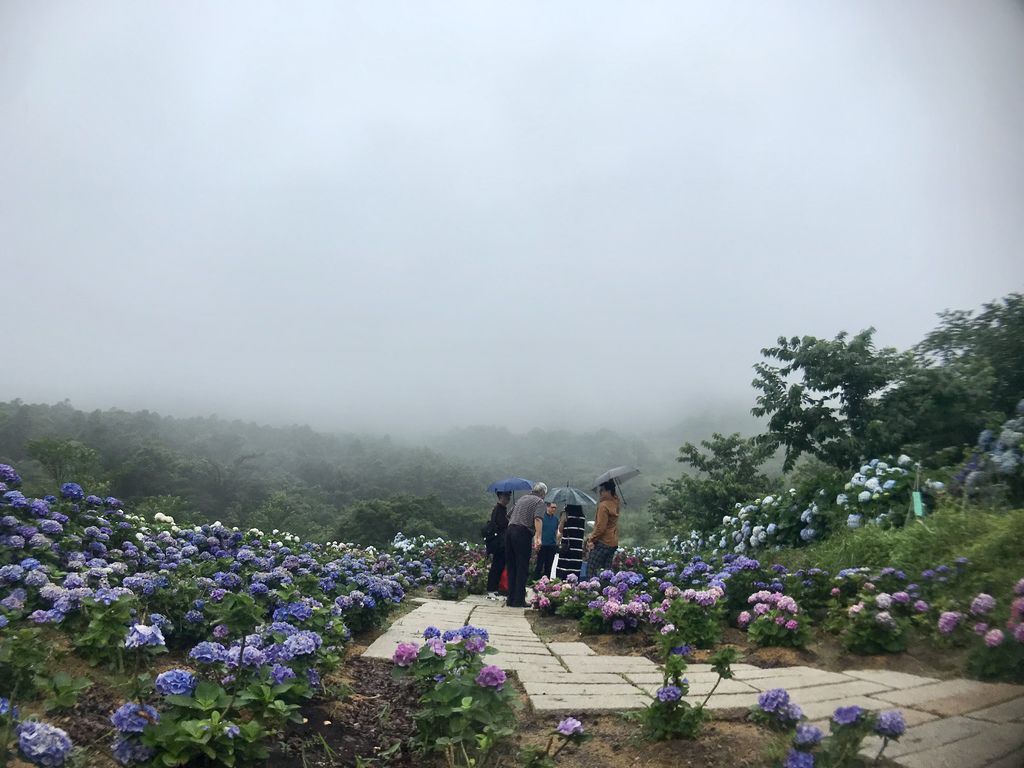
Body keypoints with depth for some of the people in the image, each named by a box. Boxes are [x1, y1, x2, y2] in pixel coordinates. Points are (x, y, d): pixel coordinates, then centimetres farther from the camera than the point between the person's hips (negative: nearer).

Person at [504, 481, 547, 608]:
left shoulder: (522, 499, 24)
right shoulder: (540, 502, 4)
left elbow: (510, 516, 26)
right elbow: (537, 519, -14)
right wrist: (538, 537, -22)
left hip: (509, 530, 7)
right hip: (522, 533, -6)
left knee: (511, 567, 11)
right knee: (522, 568, -1)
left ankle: (511, 599, 14)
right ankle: (519, 601, -2)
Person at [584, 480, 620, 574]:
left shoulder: (604, 506, -16)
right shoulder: (615, 502, 7)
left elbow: (600, 527, -19)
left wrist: (591, 539, -9)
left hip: (603, 542, -9)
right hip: (613, 543, 9)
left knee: (591, 569, -9)